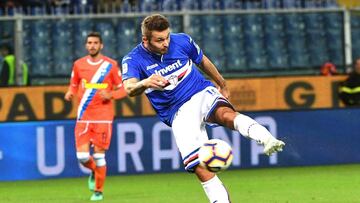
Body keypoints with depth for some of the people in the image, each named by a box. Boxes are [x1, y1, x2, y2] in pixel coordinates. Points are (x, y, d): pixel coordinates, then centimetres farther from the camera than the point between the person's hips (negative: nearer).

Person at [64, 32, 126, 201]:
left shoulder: (111, 65, -1)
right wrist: (70, 93, -5)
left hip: (103, 117, -2)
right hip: (83, 117, 2)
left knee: (99, 154, -3)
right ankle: (93, 171, 29)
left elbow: (122, 90, 4)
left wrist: (110, 95, -16)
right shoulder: (79, 64, 6)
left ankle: (98, 191, 13)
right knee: (82, 156, -6)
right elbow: (74, 85, 18)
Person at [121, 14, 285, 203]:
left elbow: (203, 61, 19)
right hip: (179, 114, 0)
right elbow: (129, 89, -28)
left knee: (226, 114, -36)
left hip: (203, 95, 0)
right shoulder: (133, 60, -8)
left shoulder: (182, 41, -1)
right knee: (199, 166, -19)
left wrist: (222, 85, 32)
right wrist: (145, 83, -50)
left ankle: (267, 140, -59)